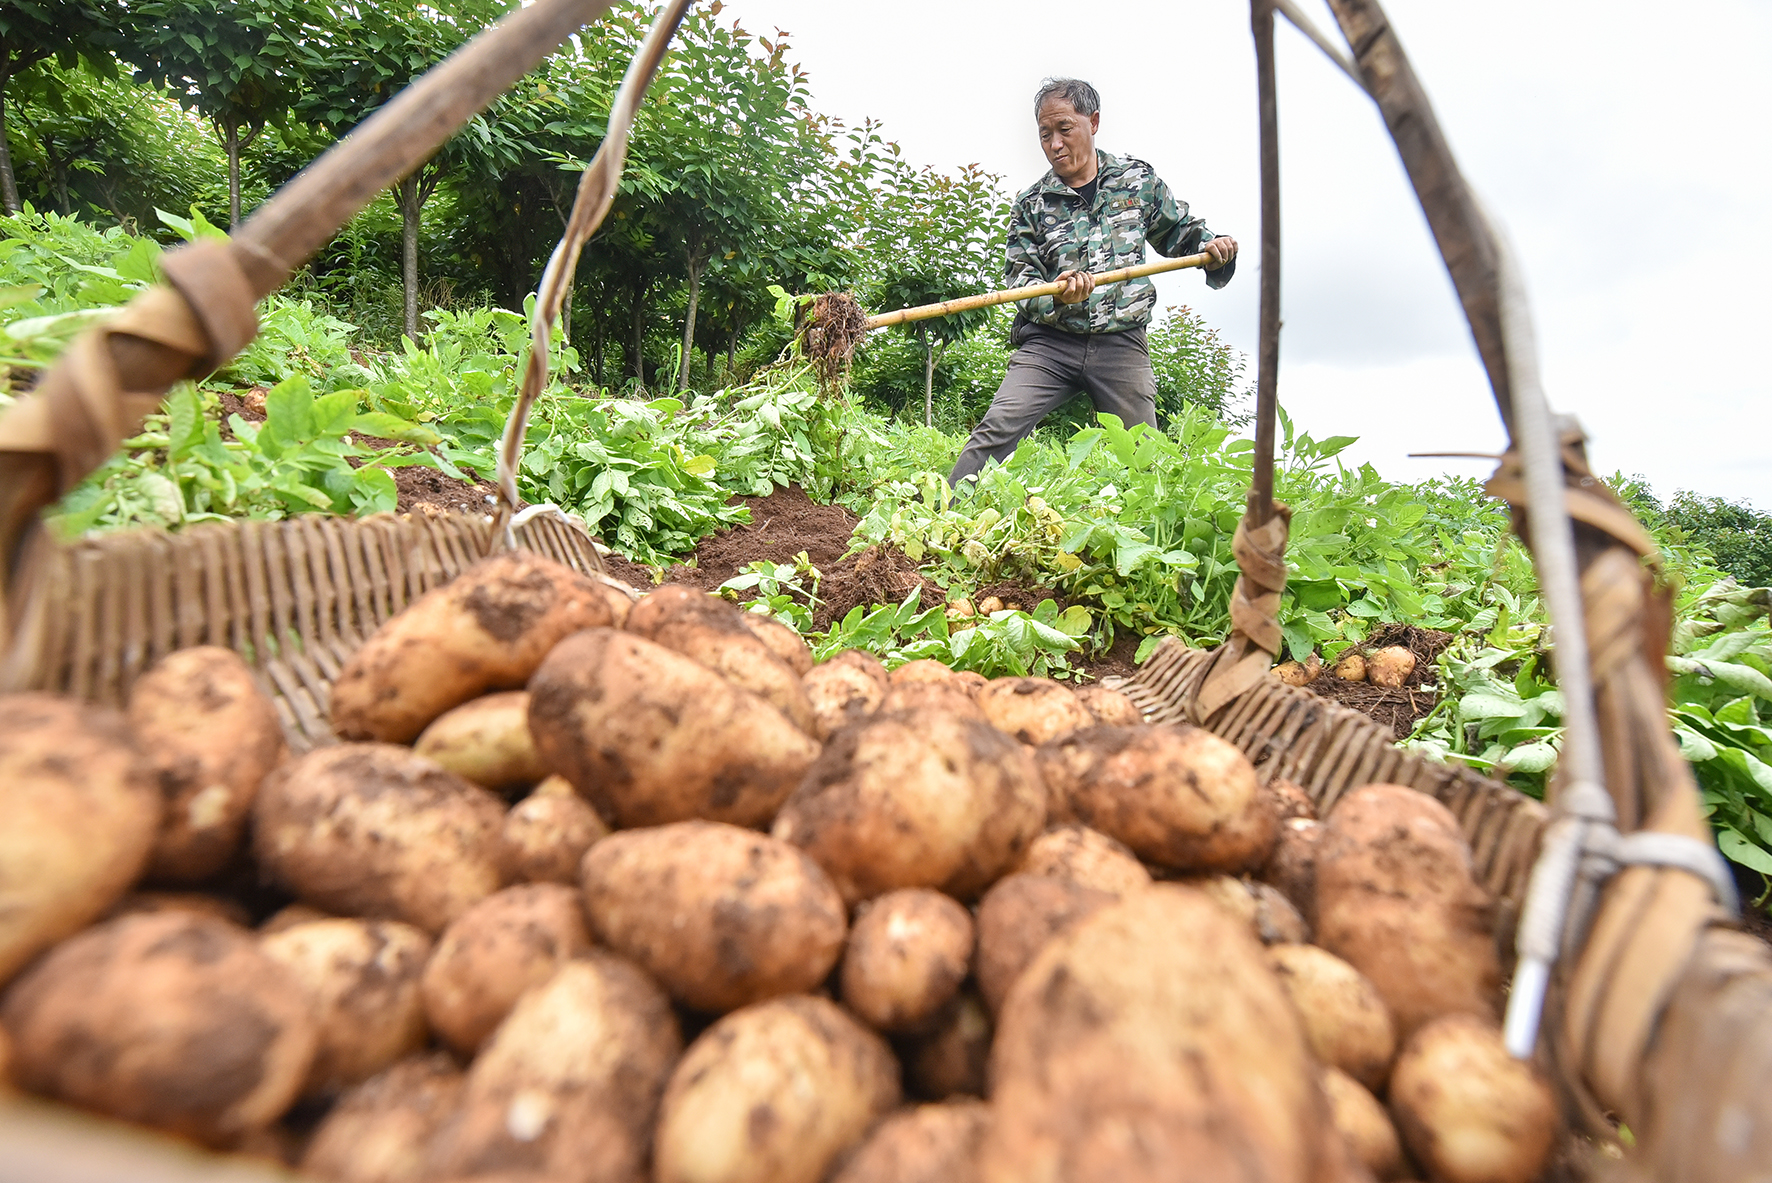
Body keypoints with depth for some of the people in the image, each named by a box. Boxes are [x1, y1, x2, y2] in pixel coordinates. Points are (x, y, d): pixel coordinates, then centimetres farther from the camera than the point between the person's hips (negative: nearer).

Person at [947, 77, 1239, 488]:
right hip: (1049, 343, -1)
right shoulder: (1032, 203, 8)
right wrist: (1055, 296, -19)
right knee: (997, 428, -18)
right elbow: (1017, 277, 2)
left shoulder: (1139, 178, 11)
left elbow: (1180, 231, 23)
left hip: (1122, 344, 1)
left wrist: (1211, 246, 1)